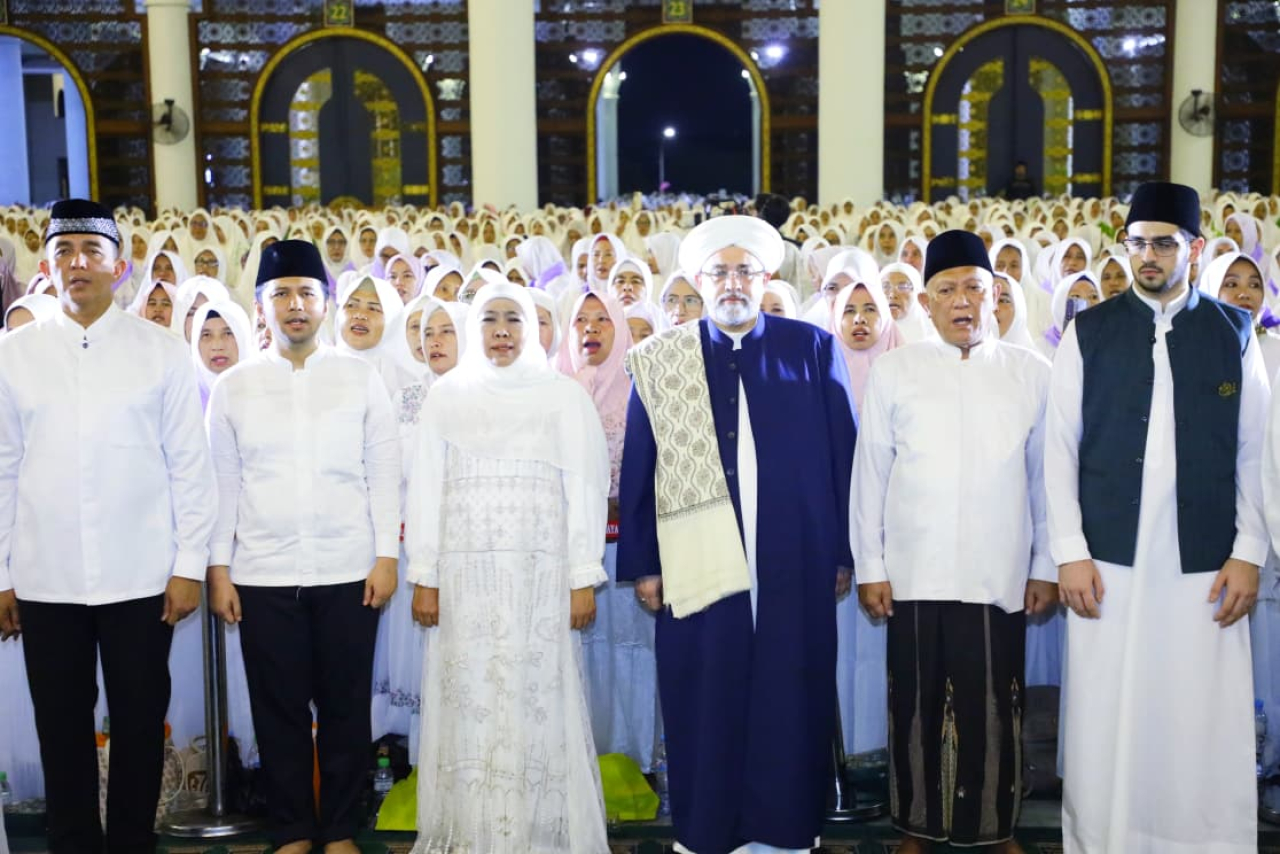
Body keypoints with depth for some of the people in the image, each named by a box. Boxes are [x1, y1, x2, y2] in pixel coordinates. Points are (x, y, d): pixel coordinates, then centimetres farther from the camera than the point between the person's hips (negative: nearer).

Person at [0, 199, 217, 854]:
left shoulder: (162, 352, 0)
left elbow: (190, 464, 0)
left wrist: (189, 564, -4)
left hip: (141, 576, -1)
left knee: (140, 723, 9)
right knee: (61, 728, 11)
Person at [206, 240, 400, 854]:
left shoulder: (361, 378, 3)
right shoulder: (233, 386, 5)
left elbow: (384, 472, 2)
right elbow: (223, 482, 6)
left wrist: (386, 556, -3)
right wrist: (218, 569, 2)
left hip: (348, 572, 0)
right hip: (262, 574, 1)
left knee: (345, 709, 8)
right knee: (278, 711, 9)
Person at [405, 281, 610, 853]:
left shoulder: (564, 394, 6)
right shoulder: (447, 394, 10)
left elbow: (584, 487, 2)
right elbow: (426, 487, 7)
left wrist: (584, 580, -5)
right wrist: (424, 578, 0)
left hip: (540, 570, -1)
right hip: (466, 569, 1)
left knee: (537, 697, -1)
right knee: (468, 699, 3)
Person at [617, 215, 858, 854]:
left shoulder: (813, 349, 6)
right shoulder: (659, 360, 6)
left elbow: (844, 456, 6)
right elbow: (637, 470, 6)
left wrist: (843, 553, 4)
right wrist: (642, 563, 2)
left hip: (795, 566, 0)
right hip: (698, 565, 0)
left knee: (791, 703, 7)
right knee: (704, 706, 6)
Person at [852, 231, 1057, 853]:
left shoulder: (1032, 374, 4)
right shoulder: (894, 371, 2)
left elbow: (1045, 476, 7)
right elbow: (870, 473, 3)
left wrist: (1046, 566, 7)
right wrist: (869, 567, 1)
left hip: (1000, 576, 0)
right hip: (914, 574, 0)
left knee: (994, 709, 7)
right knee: (917, 706, 9)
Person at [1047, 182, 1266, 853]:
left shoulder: (1234, 334, 7)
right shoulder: (1088, 332, 4)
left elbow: (1254, 452, 6)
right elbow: (1059, 448, 2)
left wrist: (1248, 553, -1)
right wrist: (1070, 552, -4)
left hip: (1205, 568, 1)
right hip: (1108, 561, 0)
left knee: (1206, 728, 4)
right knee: (1105, 728, 4)